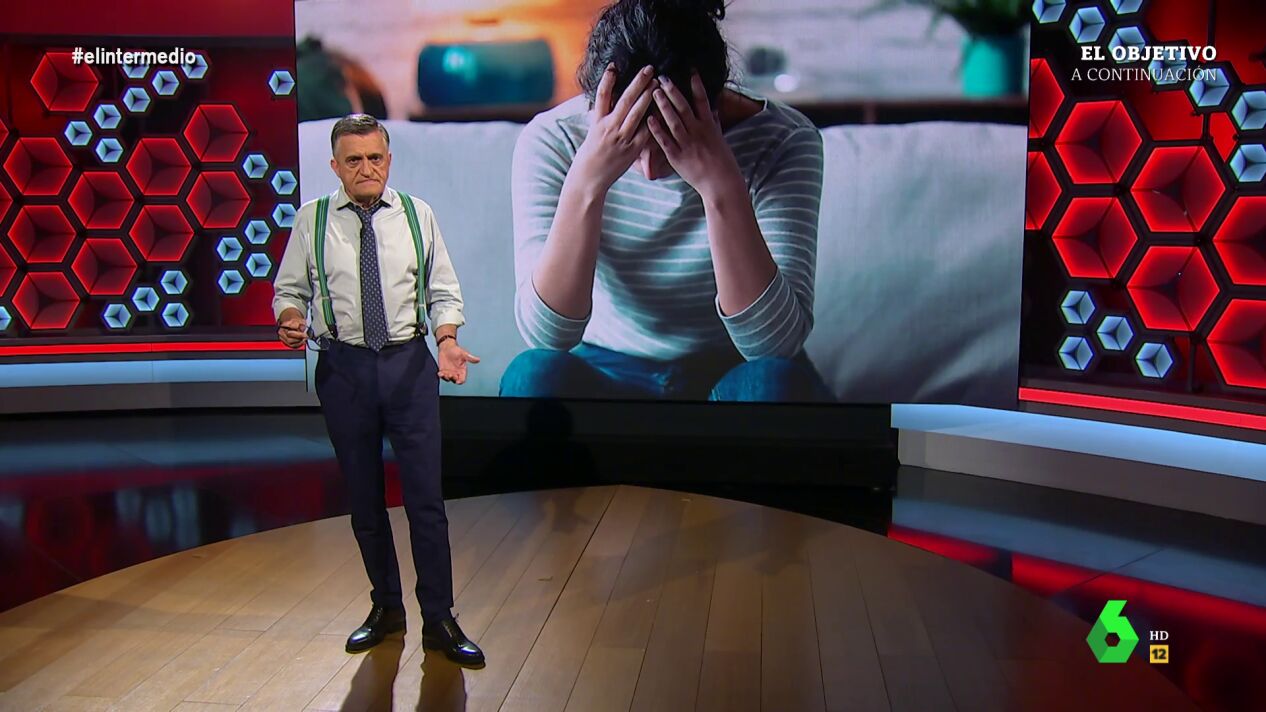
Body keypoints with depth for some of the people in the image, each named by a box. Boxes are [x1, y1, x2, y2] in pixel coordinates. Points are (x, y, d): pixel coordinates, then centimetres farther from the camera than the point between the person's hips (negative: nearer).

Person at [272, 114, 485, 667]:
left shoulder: (417, 215, 4)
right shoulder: (311, 220, 3)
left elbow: (444, 292, 4)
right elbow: (288, 290, 6)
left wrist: (447, 340, -13)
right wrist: (291, 320, -16)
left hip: (409, 362, -1)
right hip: (343, 367, 1)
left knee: (425, 496, -2)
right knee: (363, 497, 12)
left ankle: (439, 621, 9)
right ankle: (386, 607, 29)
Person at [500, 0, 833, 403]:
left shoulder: (783, 141, -18)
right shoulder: (552, 139, -16)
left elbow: (775, 342, -26)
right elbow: (545, 332, -24)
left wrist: (723, 189, -37)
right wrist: (586, 182, -35)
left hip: (729, 377, 0)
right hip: (606, 379, 0)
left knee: (778, 384, -33)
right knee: (535, 376, -31)